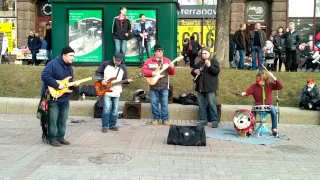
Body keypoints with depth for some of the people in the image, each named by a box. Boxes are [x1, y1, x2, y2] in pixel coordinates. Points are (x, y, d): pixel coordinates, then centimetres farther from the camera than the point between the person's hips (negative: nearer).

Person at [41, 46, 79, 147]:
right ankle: (53, 138, 5)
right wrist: (57, 85, -24)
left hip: (64, 98, 8)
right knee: (53, 119, -4)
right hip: (52, 97, -8)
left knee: (63, 120, 11)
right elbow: (44, 76, -23)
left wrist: (74, 85, 0)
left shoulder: (69, 67, 14)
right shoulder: (53, 64, -13)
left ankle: (60, 137, 21)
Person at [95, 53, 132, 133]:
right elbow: (98, 72, 2)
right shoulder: (106, 64, -4)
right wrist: (102, 80, -13)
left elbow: (124, 79, 8)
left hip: (116, 92, 4)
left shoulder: (123, 68, 4)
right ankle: (105, 126, -1)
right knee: (107, 108, -12)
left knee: (115, 109, 7)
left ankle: (112, 125, 20)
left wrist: (127, 81, -14)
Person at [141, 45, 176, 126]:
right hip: (153, 86, -1)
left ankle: (165, 119, 11)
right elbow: (143, 70, -5)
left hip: (164, 86, 1)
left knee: (164, 103, 3)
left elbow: (172, 73, 5)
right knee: (154, 104, 5)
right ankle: (155, 118, 17)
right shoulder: (149, 61, 1)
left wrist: (172, 68, -17)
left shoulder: (167, 60, 6)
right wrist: (152, 73, -18)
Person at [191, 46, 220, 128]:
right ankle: (203, 120, 16)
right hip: (200, 87, 6)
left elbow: (217, 71, -14)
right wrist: (194, 71, 0)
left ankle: (215, 121, -1)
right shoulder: (199, 63, 17)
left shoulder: (214, 61, 0)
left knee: (211, 104, -6)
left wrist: (209, 66, -27)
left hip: (210, 87, -6)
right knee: (201, 104, 8)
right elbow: (193, 70, 24)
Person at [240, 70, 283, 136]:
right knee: (253, 112, -31)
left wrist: (274, 78, -24)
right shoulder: (254, 86, -3)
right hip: (258, 105, 0)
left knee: (274, 111, -31)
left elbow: (280, 86, -13)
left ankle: (274, 129, -15)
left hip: (268, 105, 0)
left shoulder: (270, 85, -4)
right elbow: (248, 91, -10)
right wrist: (244, 93, -35)